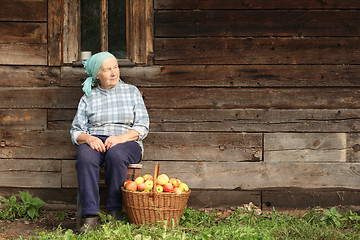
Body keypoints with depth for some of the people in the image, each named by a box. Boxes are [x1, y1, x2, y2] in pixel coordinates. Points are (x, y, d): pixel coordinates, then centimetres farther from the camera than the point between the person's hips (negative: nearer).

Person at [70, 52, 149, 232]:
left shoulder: (131, 92, 16)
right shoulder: (88, 98, 18)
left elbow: (142, 127, 6)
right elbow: (76, 131, 11)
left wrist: (121, 137, -13)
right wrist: (89, 138, -13)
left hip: (127, 142, -1)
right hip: (94, 142, 1)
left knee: (116, 154, -38)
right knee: (85, 157, -36)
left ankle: (114, 212, -30)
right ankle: (90, 217, -40)